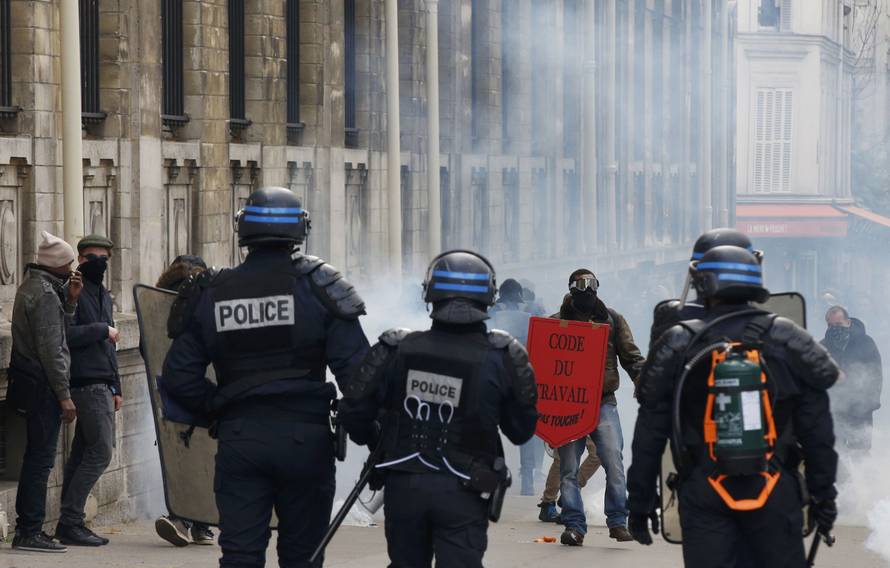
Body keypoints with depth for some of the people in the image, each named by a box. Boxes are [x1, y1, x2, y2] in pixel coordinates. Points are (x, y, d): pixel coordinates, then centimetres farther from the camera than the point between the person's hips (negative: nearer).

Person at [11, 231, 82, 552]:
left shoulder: (32, 286, 16)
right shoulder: (45, 294, -16)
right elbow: (51, 349, -19)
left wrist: (70, 300, 8)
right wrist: (64, 395, -18)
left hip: (30, 383, 10)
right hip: (43, 386, -10)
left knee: (36, 458, 15)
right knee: (41, 459, -8)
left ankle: (27, 529, 19)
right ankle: (30, 532, -8)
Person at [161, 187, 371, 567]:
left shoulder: (211, 295, 4)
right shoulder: (318, 287, -4)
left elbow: (178, 378, 4)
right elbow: (355, 367, -9)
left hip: (239, 440, 2)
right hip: (305, 438, -2)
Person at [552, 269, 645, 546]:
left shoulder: (612, 320, 12)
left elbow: (630, 355, 11)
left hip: (603, 403, 0)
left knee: (613, 460, -12)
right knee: (569, 467, -1)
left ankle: (618, 522, -4)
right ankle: (574, 526, 3)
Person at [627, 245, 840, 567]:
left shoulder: (677, 348, 0)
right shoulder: (786, 342, 1)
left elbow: (648, 437, 3)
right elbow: (817, 429, 3)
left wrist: (639, 504, 11)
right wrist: (823, 495, 10)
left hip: (703, 499, 0)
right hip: (774, 492, 0)